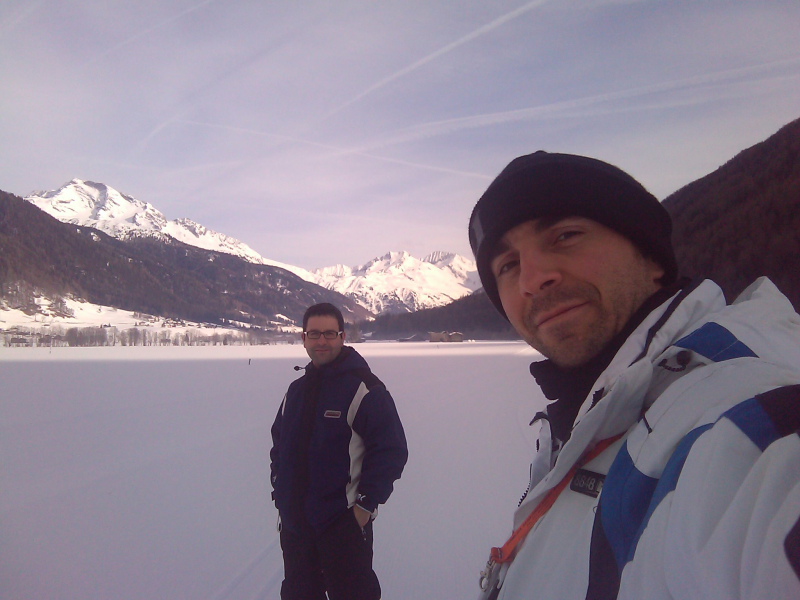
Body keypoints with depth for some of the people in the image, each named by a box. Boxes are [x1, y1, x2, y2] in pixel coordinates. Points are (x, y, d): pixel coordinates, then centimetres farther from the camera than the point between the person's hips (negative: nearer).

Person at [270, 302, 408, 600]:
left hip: (344, 523, -6)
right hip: (294, 523, 7)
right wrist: (279, 493, 11)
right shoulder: (296, 389, 10)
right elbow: (279, 443, 19)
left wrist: (366, 504, -14)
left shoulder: (364, 389, -12)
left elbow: (391, 450, -14)